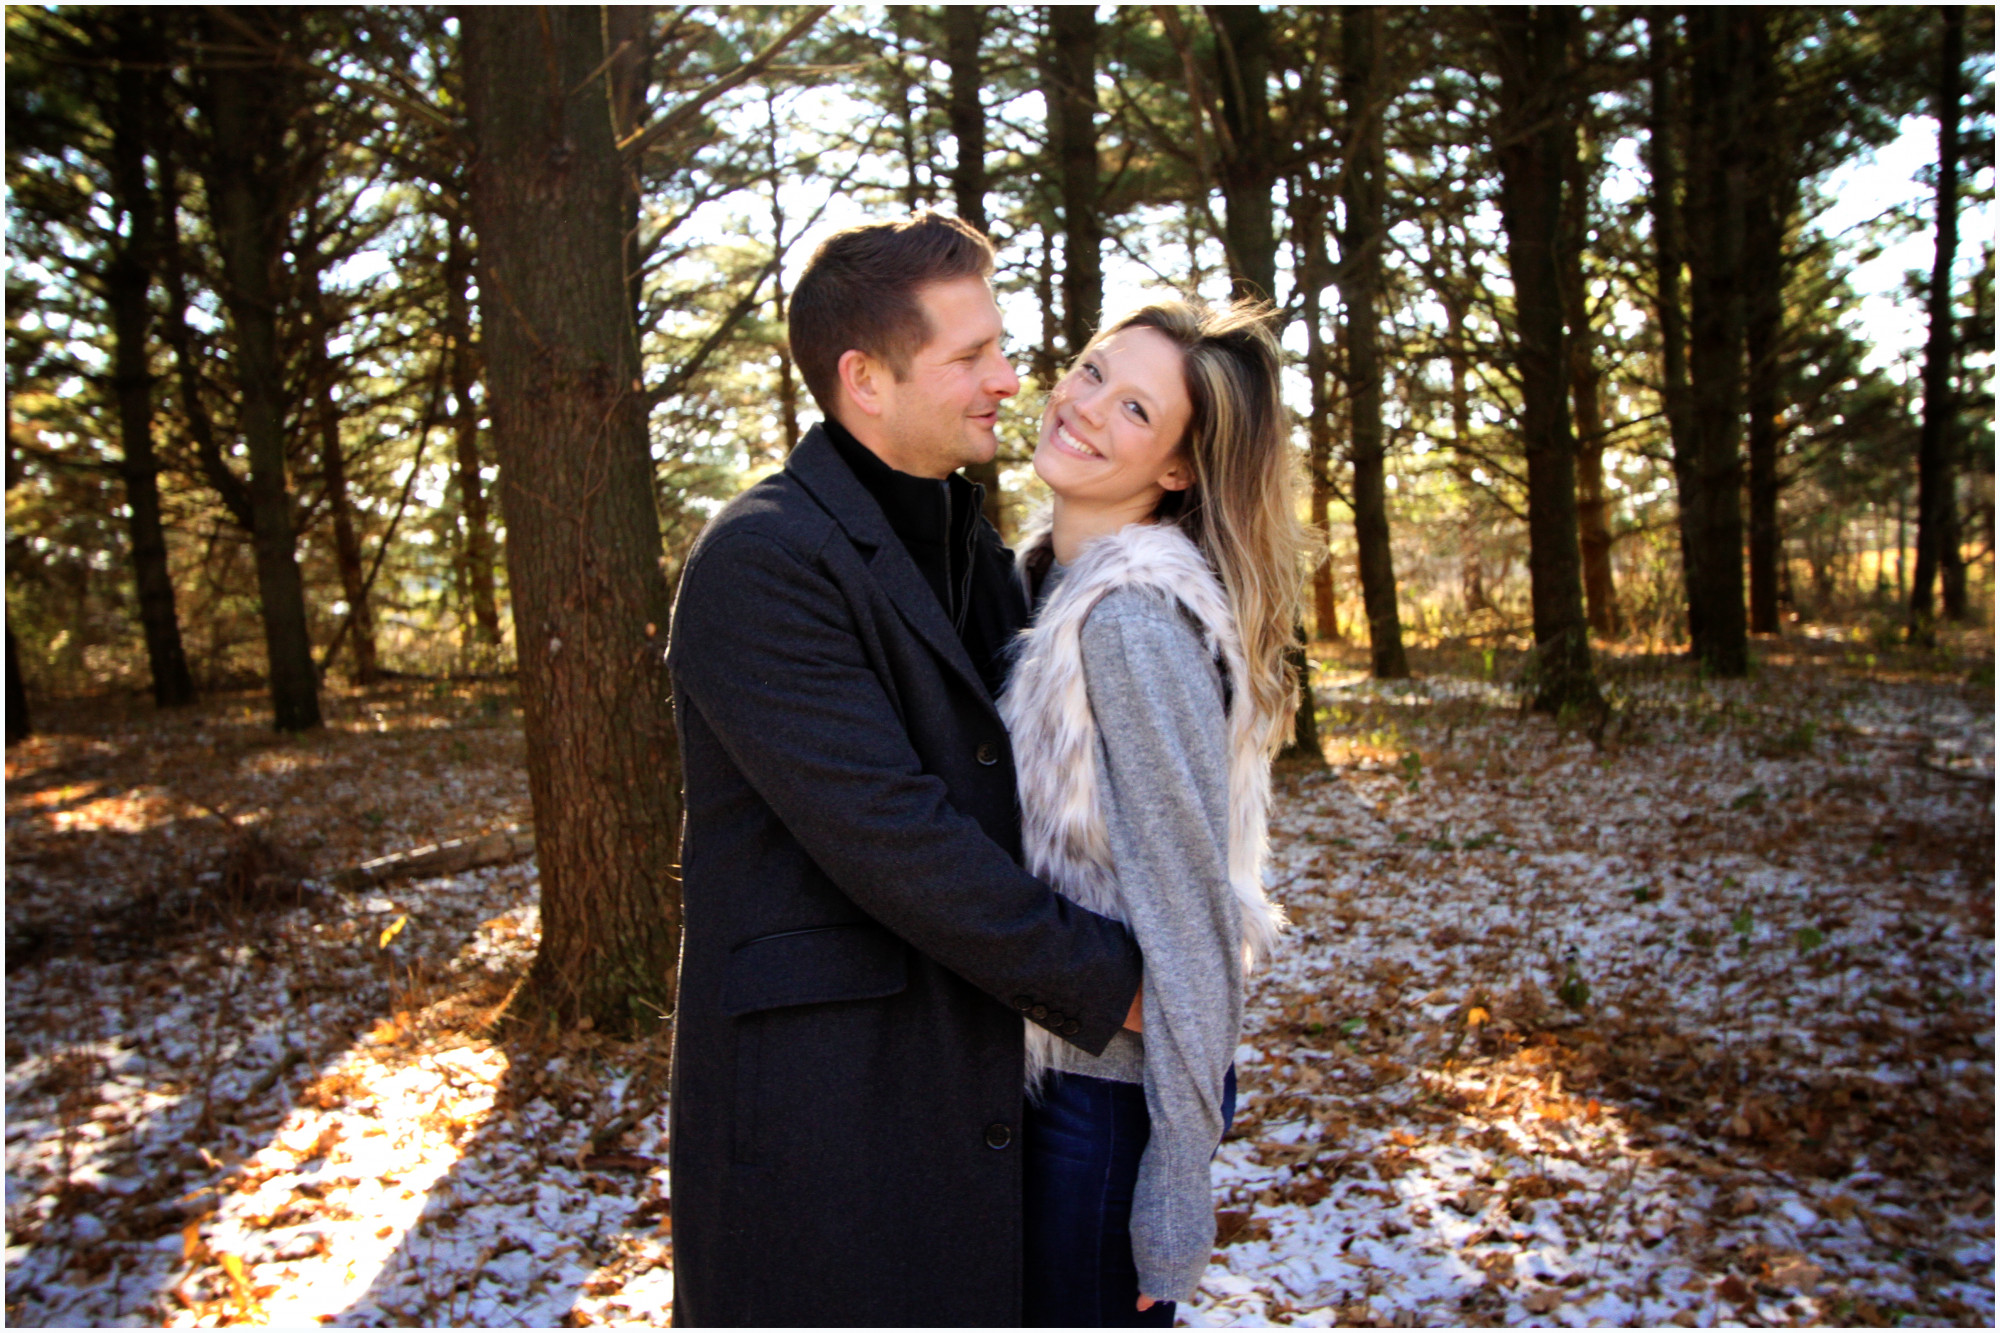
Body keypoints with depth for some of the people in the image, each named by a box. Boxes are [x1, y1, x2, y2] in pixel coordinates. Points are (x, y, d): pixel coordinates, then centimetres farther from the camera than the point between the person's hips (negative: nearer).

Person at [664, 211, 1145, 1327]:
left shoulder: (973, 548, 12)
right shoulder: (762, 563, -17)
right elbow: (885, 835, -23)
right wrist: (1106, 979, -16)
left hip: (972, 1065, 8)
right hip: (820, 1098, -8)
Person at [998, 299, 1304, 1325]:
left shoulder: (1135, 617, -23)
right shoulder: (1047, 583, 5)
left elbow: (1188, 903, -23)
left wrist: (1178, 1177, -19)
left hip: (1107, 1078, -8)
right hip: (1049, 1051, 8)